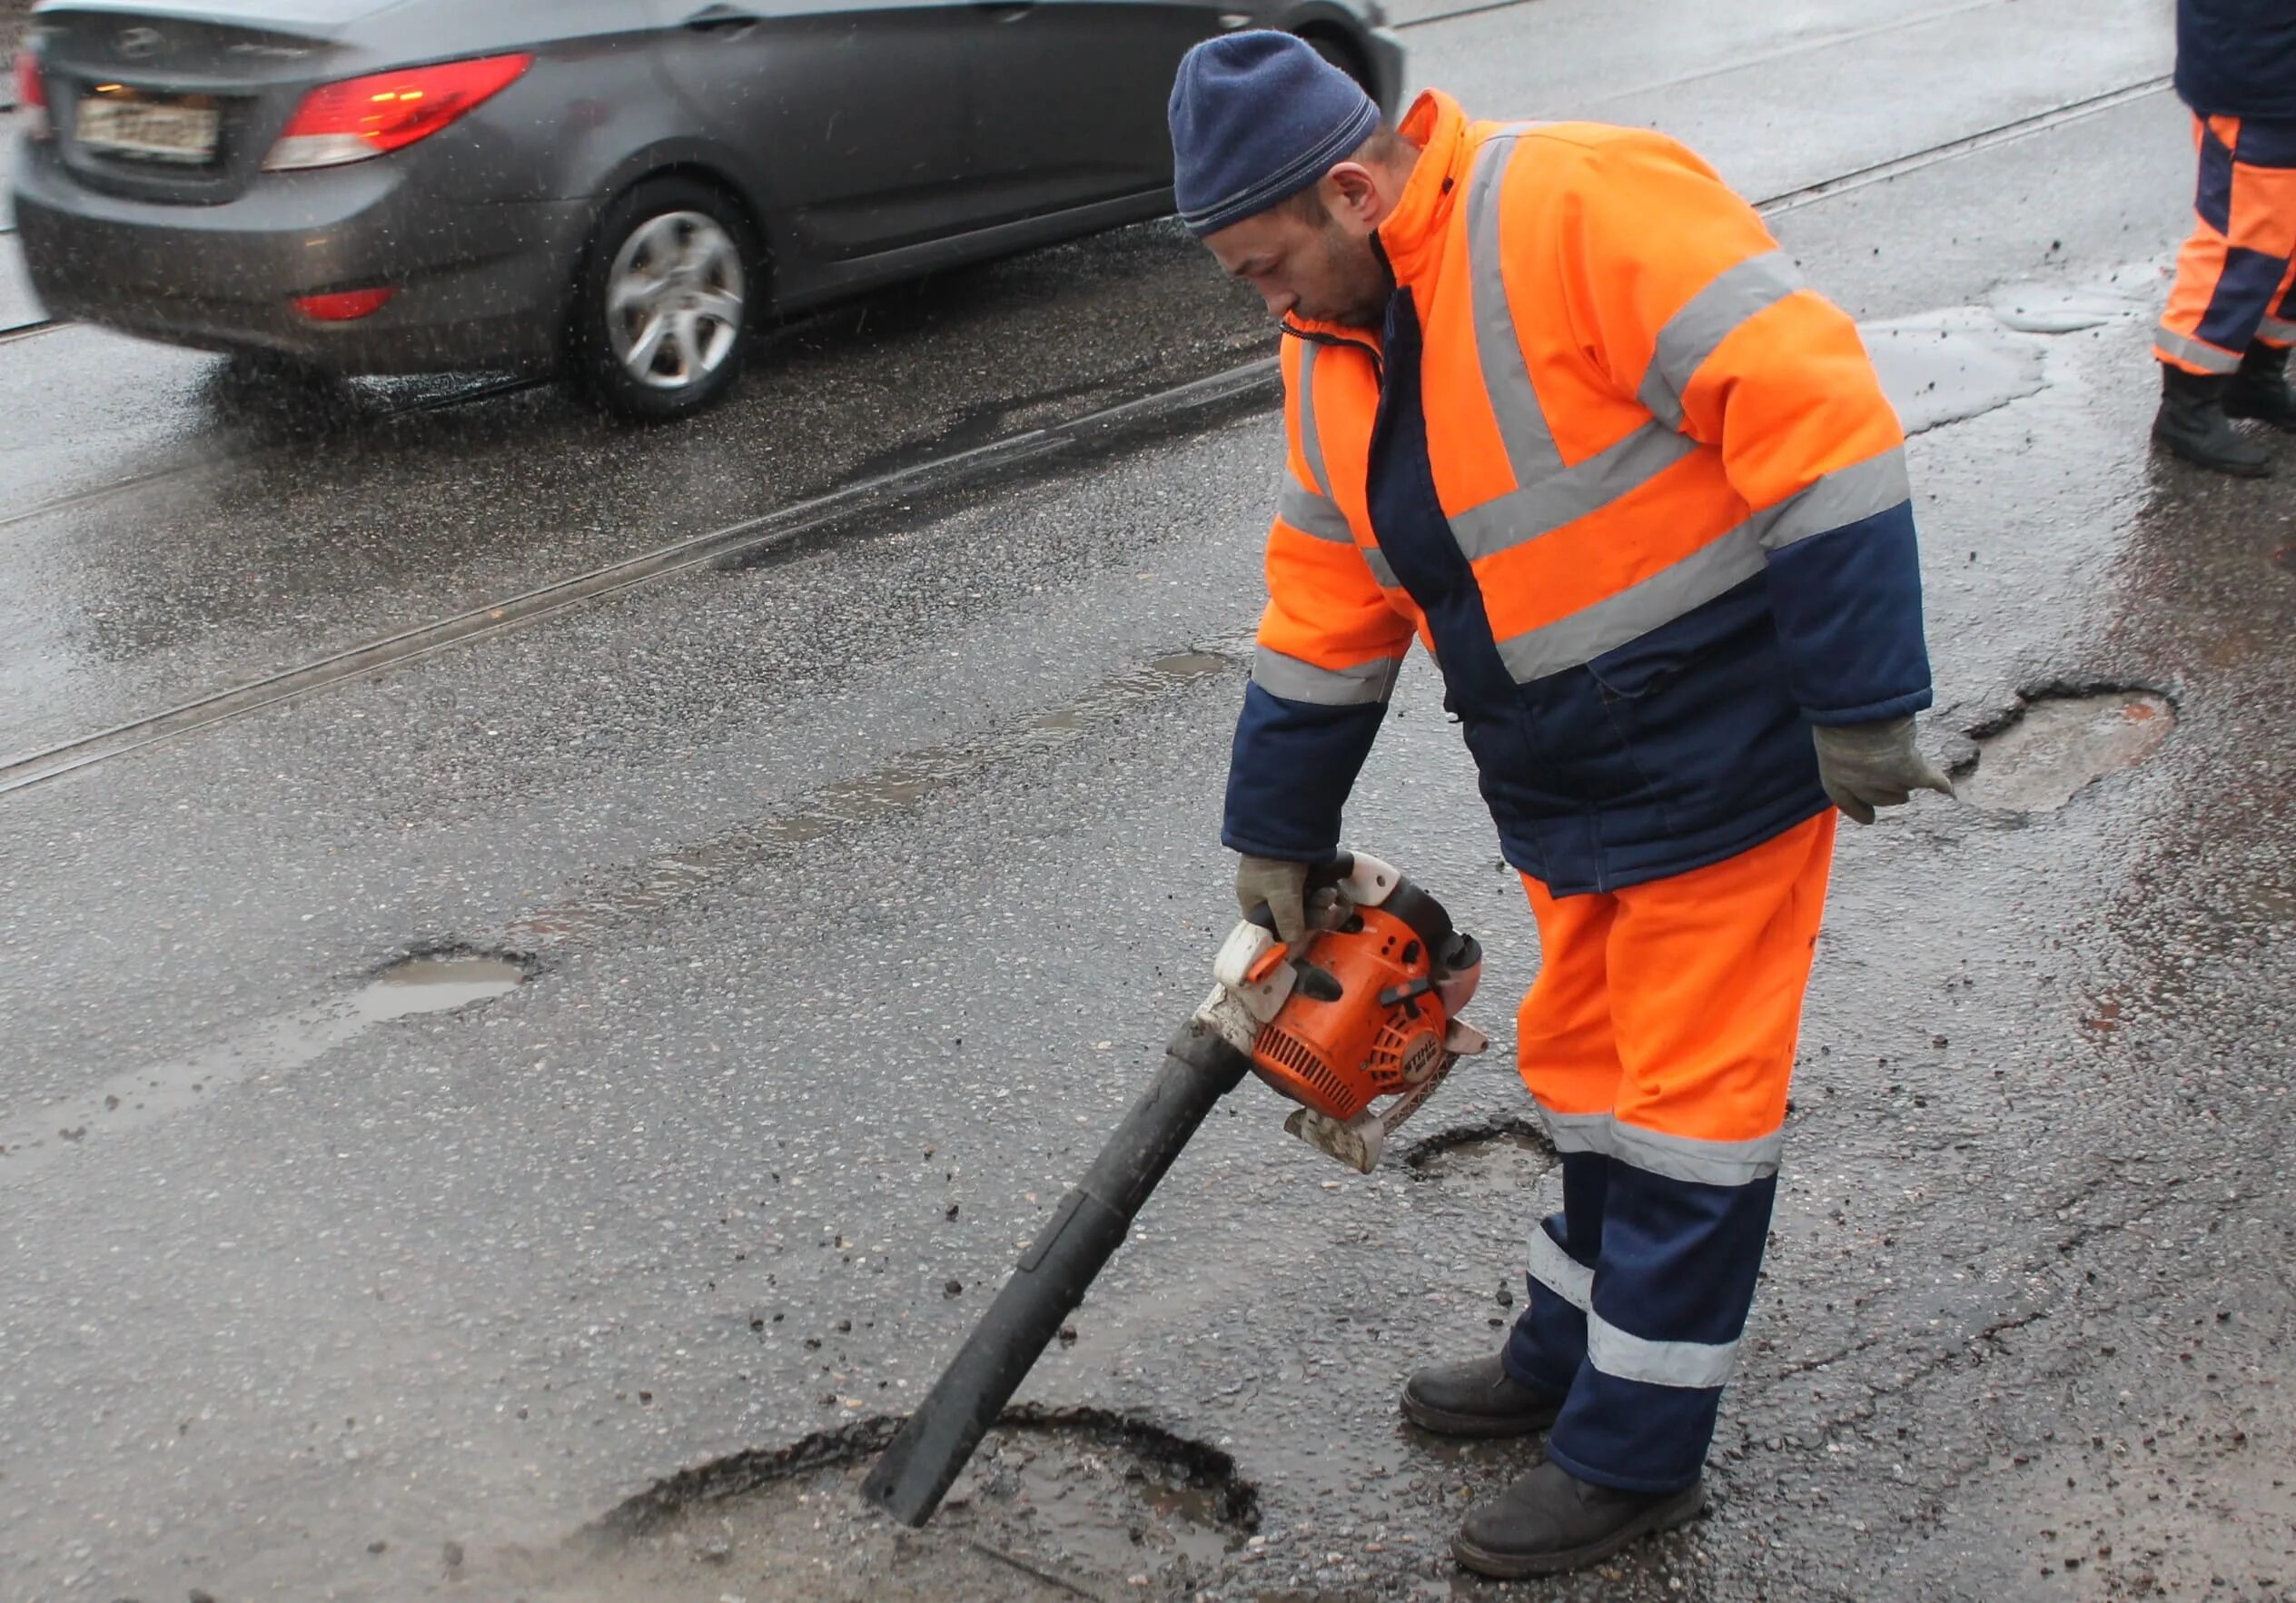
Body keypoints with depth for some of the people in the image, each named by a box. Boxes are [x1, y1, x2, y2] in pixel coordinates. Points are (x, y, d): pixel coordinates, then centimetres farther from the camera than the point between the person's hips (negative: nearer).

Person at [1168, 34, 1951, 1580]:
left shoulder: (1578, 206, -23)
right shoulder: (1333, 359, 5)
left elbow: (1811, 407, -26)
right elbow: (1323, 614, 14)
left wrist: (1862, 706, -24)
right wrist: (1277, 843, 21)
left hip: (1726, 749, -8)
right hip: (1569, 785, 8)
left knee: (1690, 1098, 3)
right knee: (1592, 1064, 19)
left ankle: (1635, 1455, 16)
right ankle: (1574, 1357, 37)